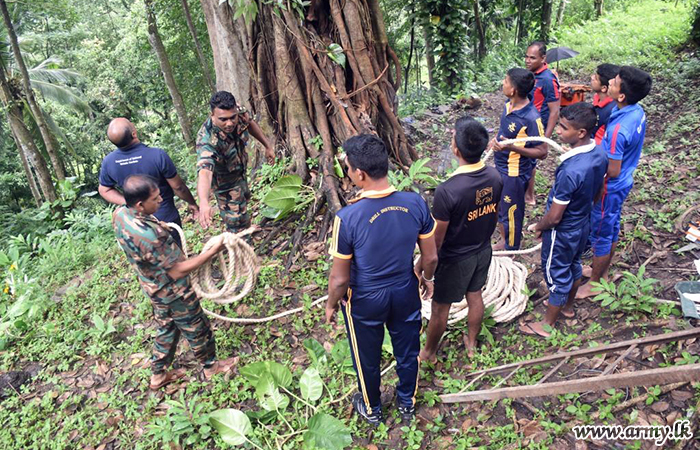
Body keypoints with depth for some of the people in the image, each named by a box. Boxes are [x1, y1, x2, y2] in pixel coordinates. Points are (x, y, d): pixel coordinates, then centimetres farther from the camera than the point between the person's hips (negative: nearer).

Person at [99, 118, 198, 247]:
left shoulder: (108, 162, -16)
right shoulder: (158, 155, -29)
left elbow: (104, 190, 0)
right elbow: (178, 186, -18)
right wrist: (192, 203, -2)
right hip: (166, 217, -4)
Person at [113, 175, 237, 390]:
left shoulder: (120, 213, -14)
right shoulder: (148, 236, -40)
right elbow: (177, 271, -30)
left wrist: (158, 227, 5)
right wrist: (212, 251, -28)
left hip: (154, 288, 8)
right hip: (173, 292, -8)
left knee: (166, 328, 29)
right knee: (197, 329, 17)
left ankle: (158, 374, 46)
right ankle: (211, 366, 42)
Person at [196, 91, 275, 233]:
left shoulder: (239, 112, -27)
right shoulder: (207, 139, -45)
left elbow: (250, 124, -3)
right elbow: (204, 170, -60)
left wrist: (268, 146, 0)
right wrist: (203, 202, -76)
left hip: (240, 171, 8)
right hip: (225, 182, -7)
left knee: (244, 199, 33)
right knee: (237, 222, -5)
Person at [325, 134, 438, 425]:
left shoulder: (347, 218, -31)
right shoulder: (415, 203, -20)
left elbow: (339, 279, -20)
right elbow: (431, 257, -7)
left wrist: (331, 305, 0)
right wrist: (427, 278, 15)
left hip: (365, 300, -3)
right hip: (406, 292, 3)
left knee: (367, 358, 24)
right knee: (407, 351, 27)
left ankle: (371, 409, 51)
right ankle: (407, 403, 54)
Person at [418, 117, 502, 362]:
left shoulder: (447, 190, -35)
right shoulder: (495, 177, -14)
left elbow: (436, 239, -24)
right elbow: (494, 216, 3)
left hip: (455, 259, -6)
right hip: (483, 250, 6)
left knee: (440, 307, 16)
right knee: (475, 296, 27)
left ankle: (429, 352, 39)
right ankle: (471, 343, 49)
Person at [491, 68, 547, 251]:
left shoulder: (531, 118, -27)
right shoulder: (508, 105, -3)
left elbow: (542, 152, -21)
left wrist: (512, 147, -30)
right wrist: (497, 142, 4)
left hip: (515, 173, -8)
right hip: (500, 167, 8)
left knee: (511, 212, 11)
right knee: (499, 207, 23)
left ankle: (511, 250, 33)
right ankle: (504, 241, 45)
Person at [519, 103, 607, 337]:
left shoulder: (570, 171, -38)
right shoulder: (600, 154, -12)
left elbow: (554, 217, -28)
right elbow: (597, 193, 6)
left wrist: (539, 227, -8)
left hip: (563, 232, -8)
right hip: (583, 225, 8)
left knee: (557, 275, 11)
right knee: (573, 266, 28)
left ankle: (547, 324, 33)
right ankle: (567, 306, 52)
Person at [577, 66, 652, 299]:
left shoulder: (618, 129, -34)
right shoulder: (638, 112, -5)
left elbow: (612, 171, -27)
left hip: (611, 187, -9)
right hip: (624, 181, 9)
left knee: (600, 235, 8)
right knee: (612, 228, 23)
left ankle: (593, 284, 26)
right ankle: (602, 272, 43)